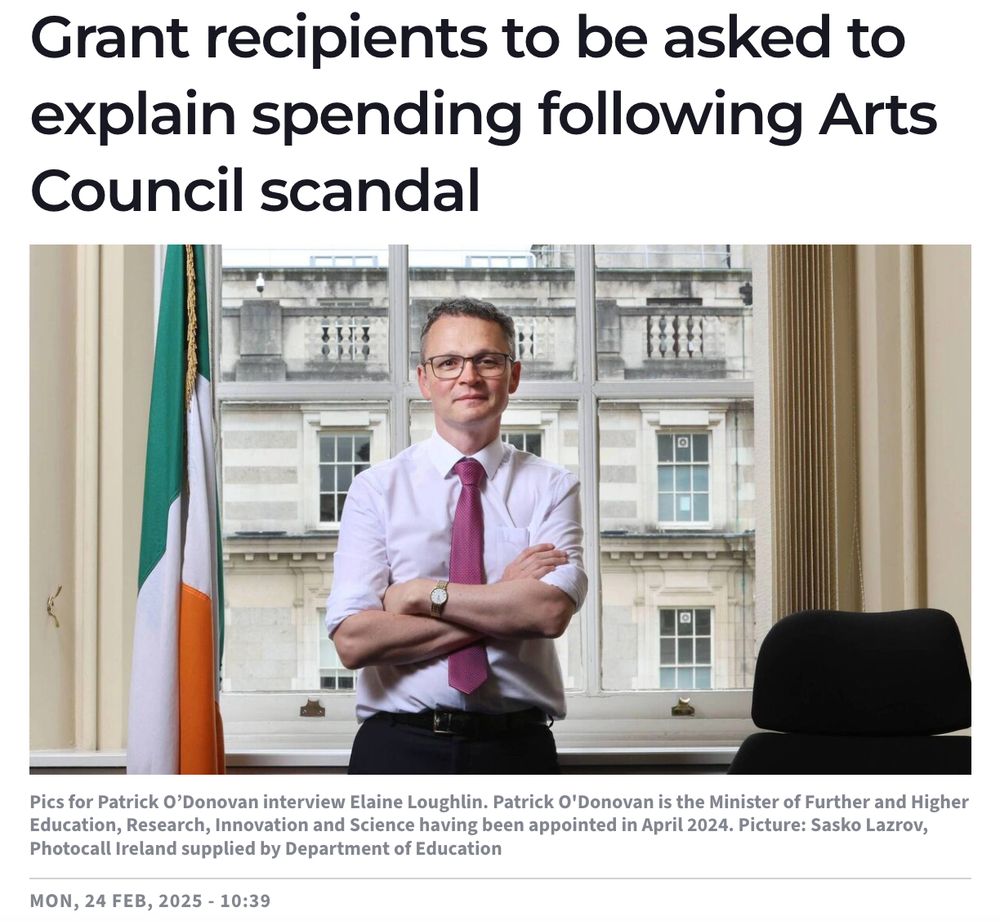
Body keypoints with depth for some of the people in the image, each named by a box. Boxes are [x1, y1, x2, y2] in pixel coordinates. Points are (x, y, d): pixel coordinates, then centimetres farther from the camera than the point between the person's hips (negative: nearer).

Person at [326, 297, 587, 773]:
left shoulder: (552, 488, 2)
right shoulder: (375, 488, 0)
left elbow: (551, 610, -15)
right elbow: (353, 639, -12)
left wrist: (423, 593, -14)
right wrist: (503, 603, -13)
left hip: (517, 749, 1)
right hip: (399, 747, -1)